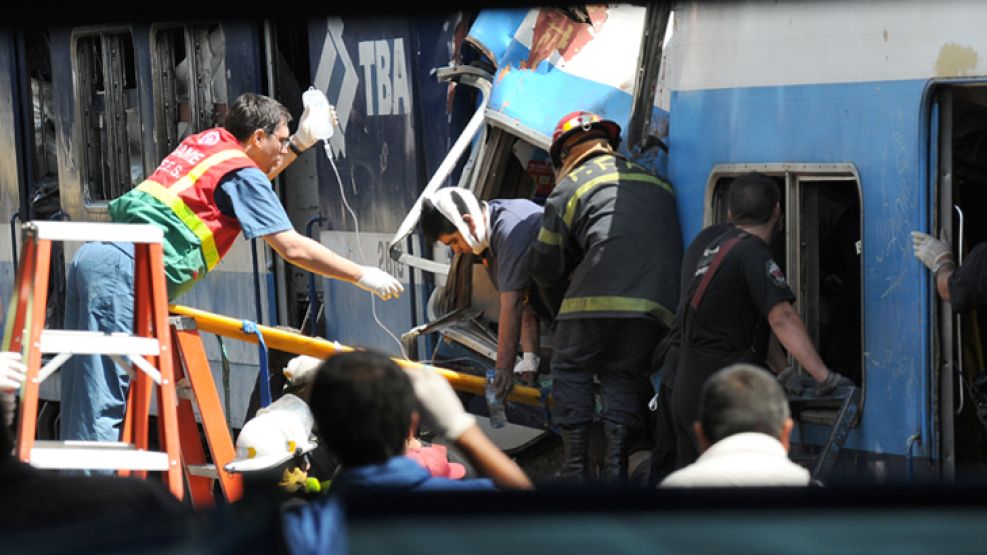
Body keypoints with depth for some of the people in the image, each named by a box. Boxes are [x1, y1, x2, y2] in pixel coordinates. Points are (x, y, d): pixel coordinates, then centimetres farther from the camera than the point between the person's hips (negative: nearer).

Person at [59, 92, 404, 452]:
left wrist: (301, 142, 41)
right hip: (127, 269, -9)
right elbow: (293, 248, -6)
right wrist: (363, 276, 1)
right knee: (104, 406, -11)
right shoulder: (241, 172, -2)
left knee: (83, 402, 9)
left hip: (93, 256, 9)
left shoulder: (207, 141, 22)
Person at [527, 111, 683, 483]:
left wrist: (562, 310, 32)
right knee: (623, 376, 17)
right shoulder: (654, 181, 30)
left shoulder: (572, 184, 14)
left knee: (571, 370, 12)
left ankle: (576, 467, 5)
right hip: (658, 301, 4)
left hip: (600, 296, -4)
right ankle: (615, 463, 2)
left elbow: (546, 265, 16)